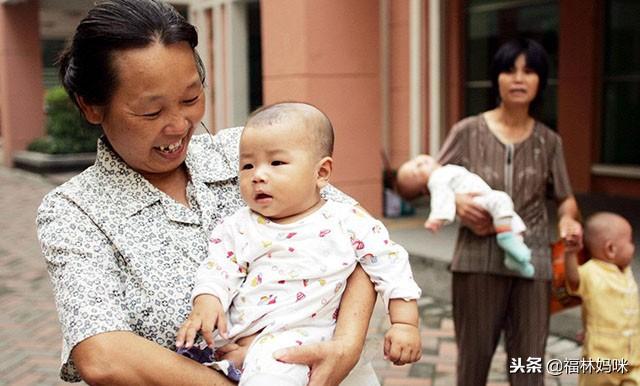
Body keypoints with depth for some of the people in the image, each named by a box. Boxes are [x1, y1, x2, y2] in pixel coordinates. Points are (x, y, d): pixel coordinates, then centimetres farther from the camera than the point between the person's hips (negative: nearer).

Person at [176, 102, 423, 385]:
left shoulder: (348, 222, 1)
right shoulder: (240, 227, 10)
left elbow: (391, 266, 4)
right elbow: (218, 269, 7)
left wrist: (405, 324, -1)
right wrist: (206, 302, -15)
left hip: (292, 333, -5)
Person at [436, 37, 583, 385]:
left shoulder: (548, 141, 5)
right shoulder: (468, 131, -2)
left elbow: (565, 197, 11)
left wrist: (568, 219, -11)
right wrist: (455, 200, -18)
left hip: (532, 260, 2)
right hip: (479, 258, -1)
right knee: (474, 353, 12)